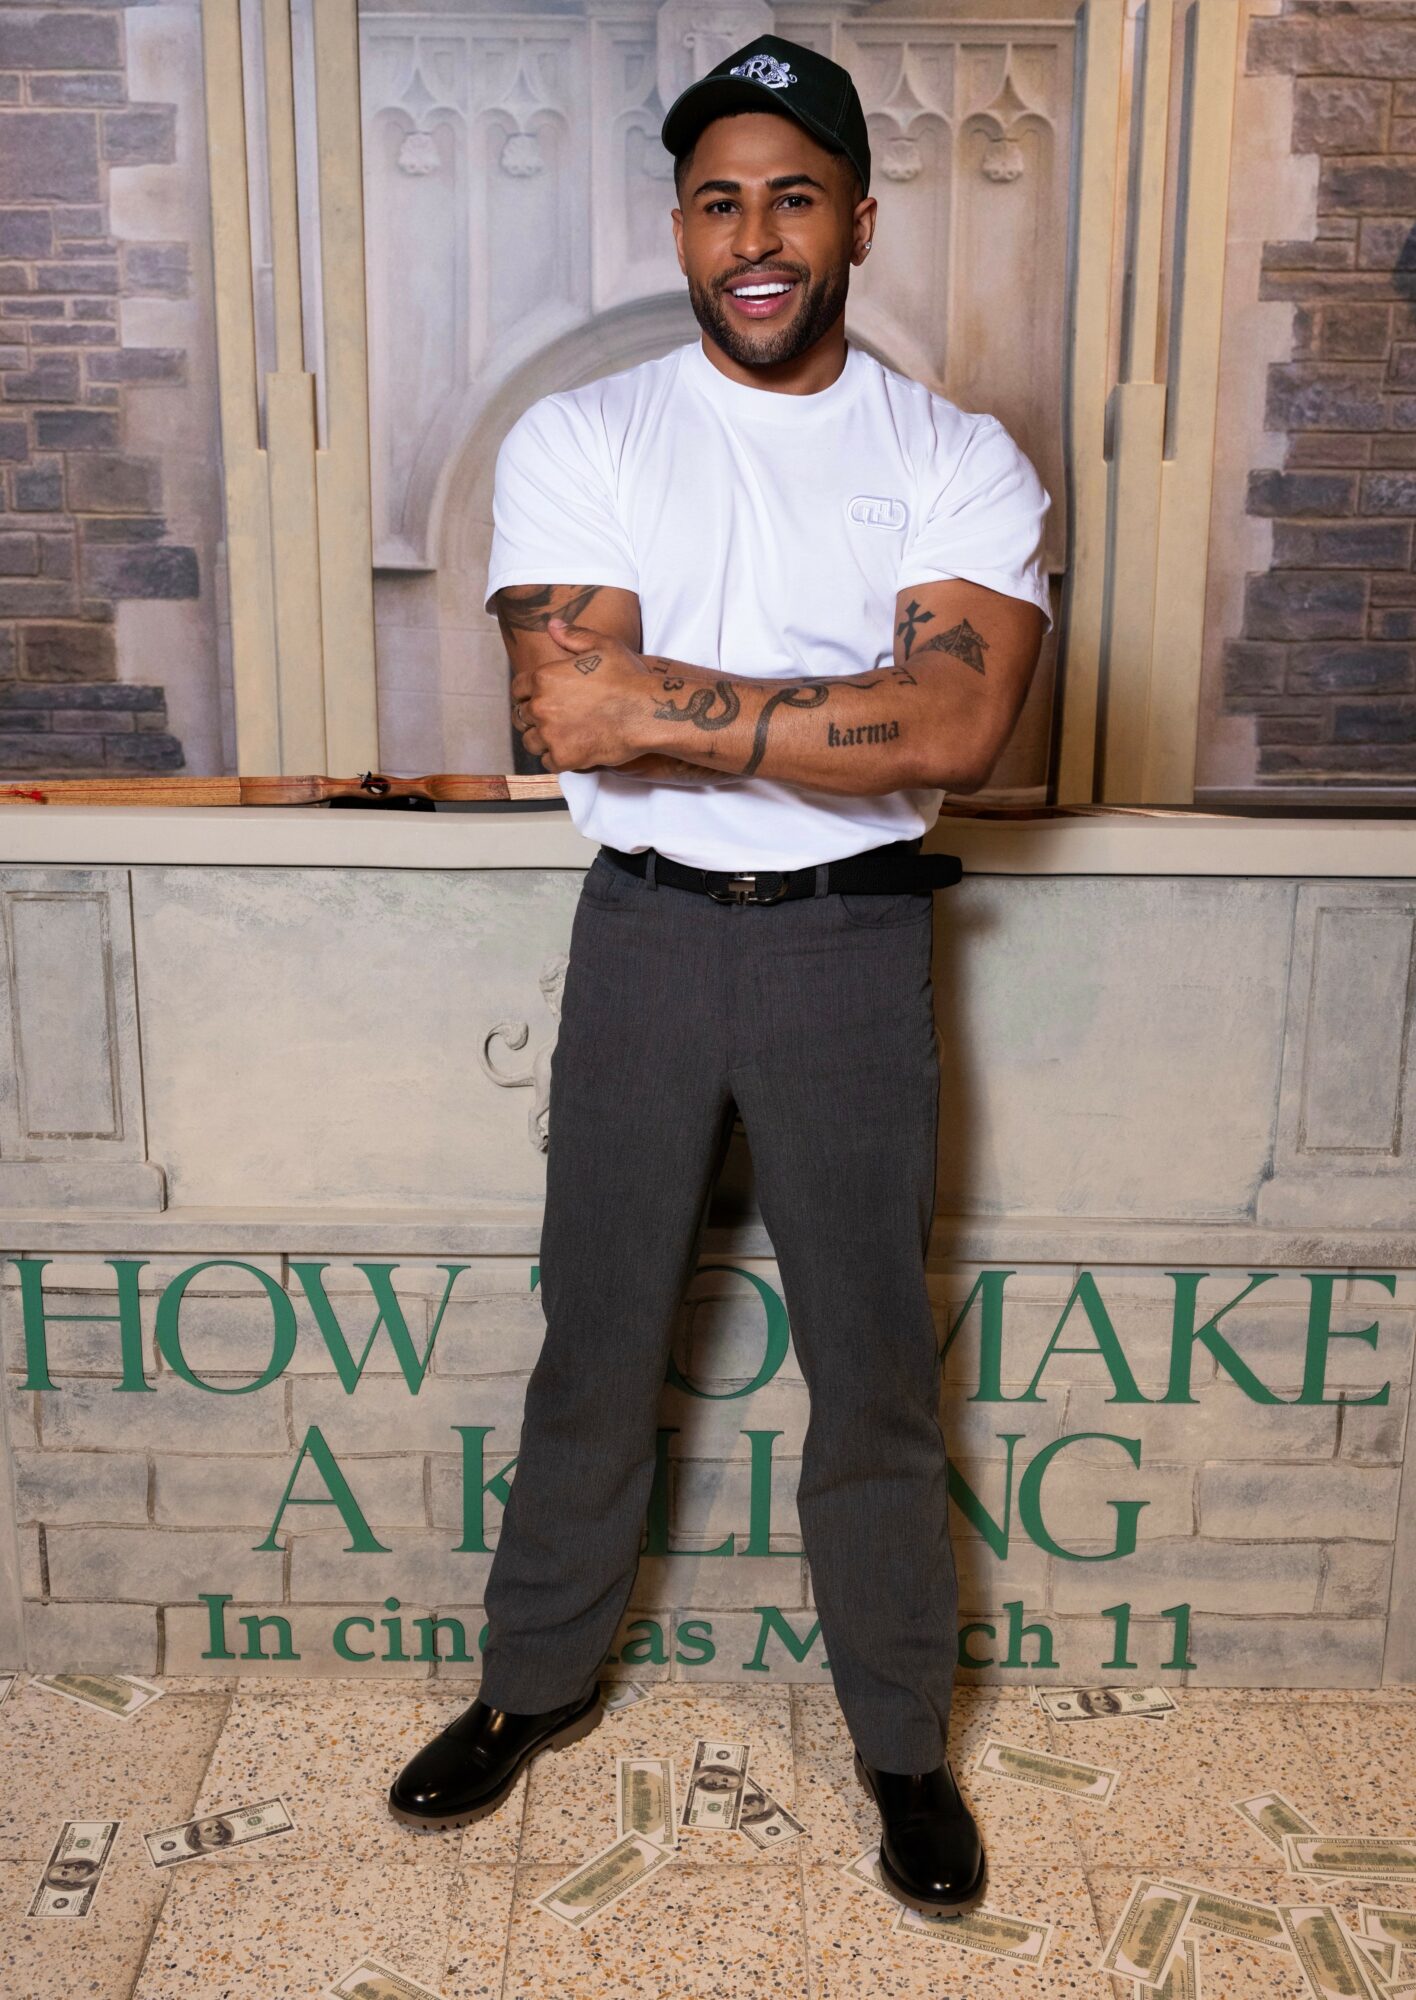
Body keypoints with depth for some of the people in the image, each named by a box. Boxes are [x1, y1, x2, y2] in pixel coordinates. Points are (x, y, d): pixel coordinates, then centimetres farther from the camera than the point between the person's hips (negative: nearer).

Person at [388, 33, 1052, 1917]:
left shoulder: (964, 463, -1)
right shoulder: (578, 440, 0)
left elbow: (956, 730, -18)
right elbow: (571, 720, -14)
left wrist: (666, 701, -19)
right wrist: (835, 720, -15)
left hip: (856, 940, 0)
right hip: (644, 933, 1)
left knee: (877, 1363, 10)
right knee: (597, 1338, 13)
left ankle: (903, 1735, 33)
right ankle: (539, 1679, 38)